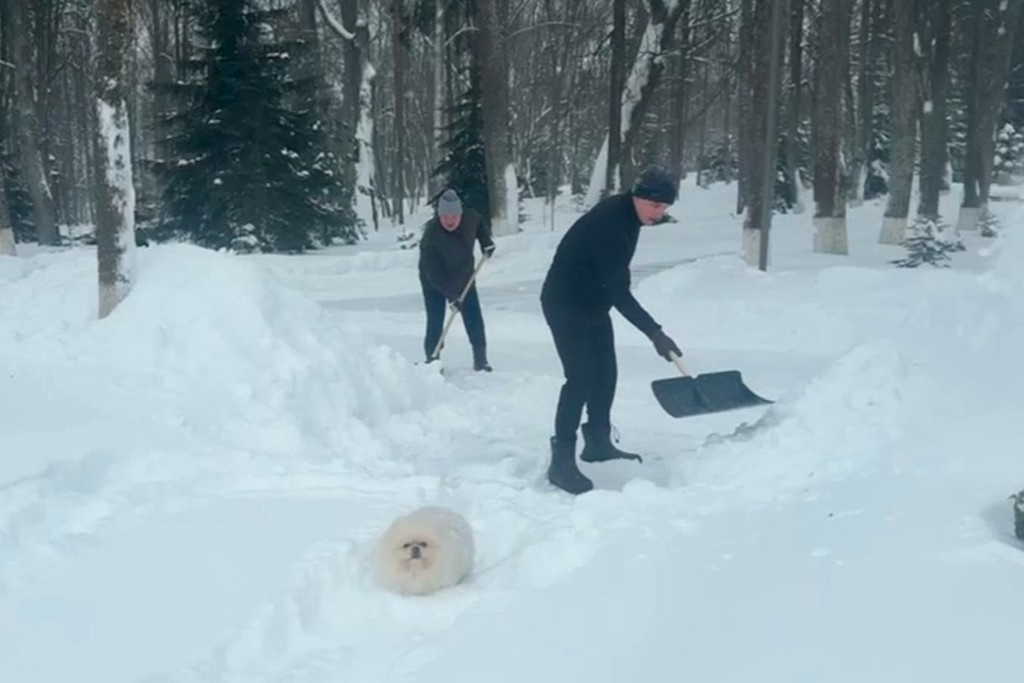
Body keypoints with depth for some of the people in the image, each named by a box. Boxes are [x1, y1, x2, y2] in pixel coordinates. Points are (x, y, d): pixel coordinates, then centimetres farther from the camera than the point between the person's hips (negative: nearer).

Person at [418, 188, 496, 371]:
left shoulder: (470, 217, -21)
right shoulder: (431, 237, -34)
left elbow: (481, 222, 8)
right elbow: (434, 274, -32)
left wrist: (486, 240, -4)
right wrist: (451, 294, -36)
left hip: (463, 276, 4)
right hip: (434, 282, -4)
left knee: (474, 318, 1)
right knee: (435, 322, -9)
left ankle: (480, 359, 11)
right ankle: (431, 359, 3)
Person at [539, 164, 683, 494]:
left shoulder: (627, 213, -1)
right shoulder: (609, 221, -31)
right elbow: (618, 292, -32)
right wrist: (654, 332, -31)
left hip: (593, 301, 9)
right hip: (565, 303, -9)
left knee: (605, 373, 13)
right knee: (581, 377, -16)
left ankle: (598, 443, 29)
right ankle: (562, 461, -13)